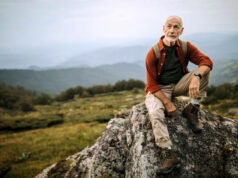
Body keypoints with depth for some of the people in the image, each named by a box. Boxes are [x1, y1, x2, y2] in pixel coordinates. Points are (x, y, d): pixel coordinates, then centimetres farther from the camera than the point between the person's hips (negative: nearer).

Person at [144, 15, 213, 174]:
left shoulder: (186, 47, -4)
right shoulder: (153, 53, -14)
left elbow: (207, 61, -16)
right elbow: (152, 84, -13)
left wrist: (196, 77, -37)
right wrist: (167, 103, -22)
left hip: (179, 85, 3)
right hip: (159, 89, -3)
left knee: (204, 71, -18)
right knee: (155, 113, -34)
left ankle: (192, 110, -10)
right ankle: (170, 156, -36)